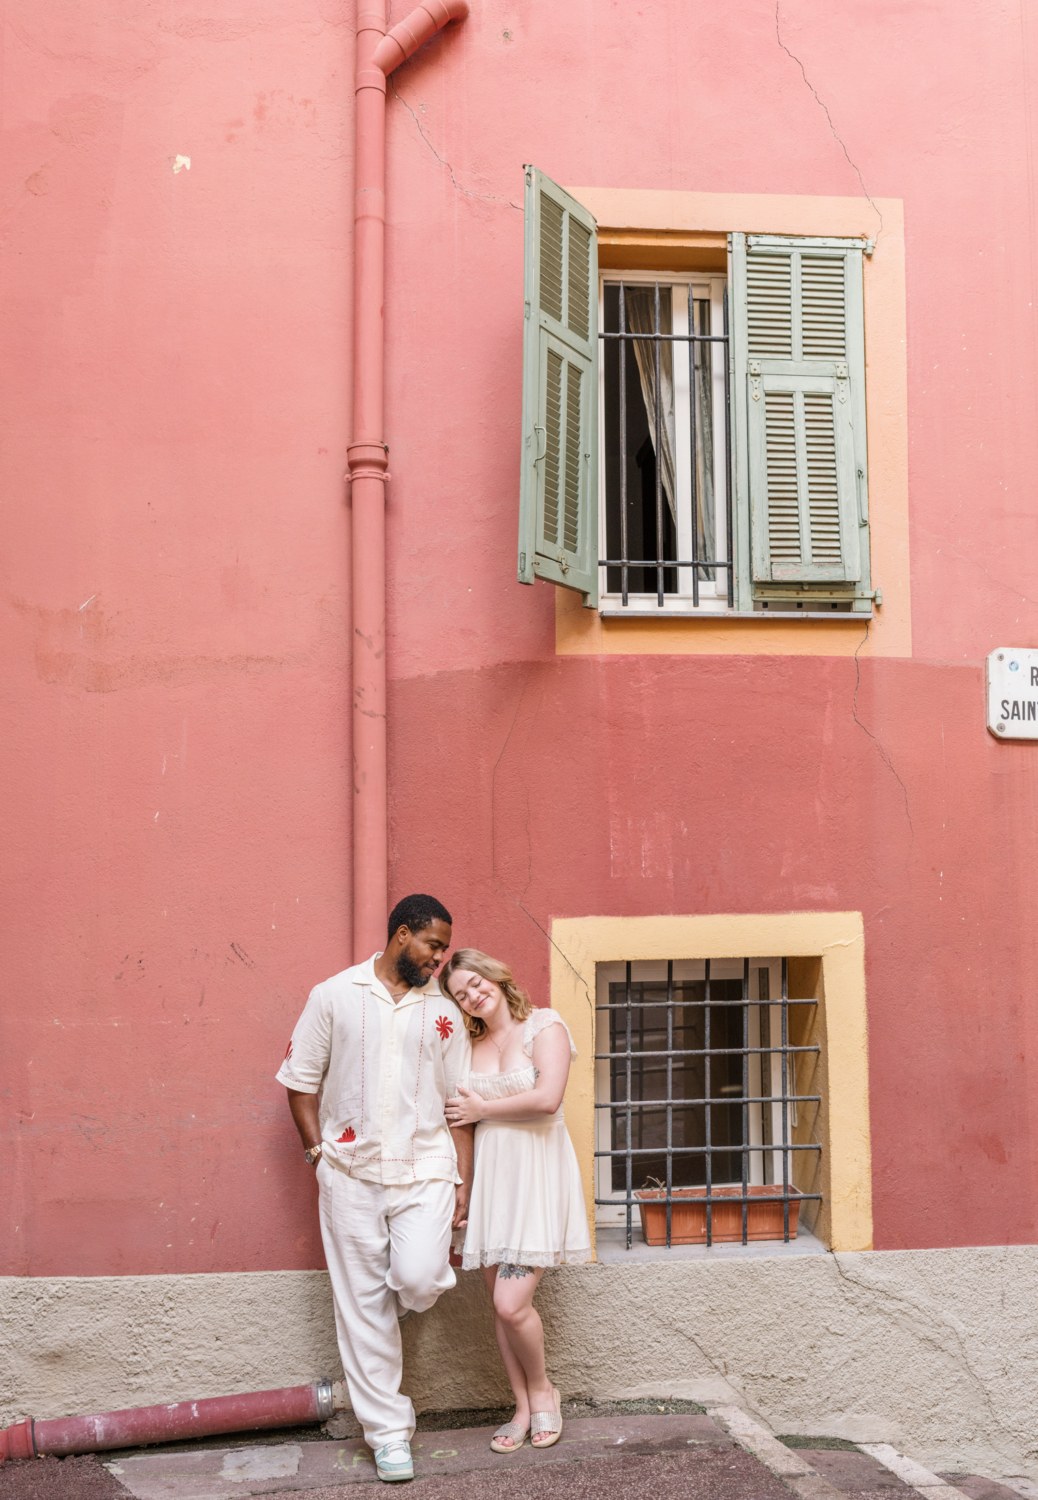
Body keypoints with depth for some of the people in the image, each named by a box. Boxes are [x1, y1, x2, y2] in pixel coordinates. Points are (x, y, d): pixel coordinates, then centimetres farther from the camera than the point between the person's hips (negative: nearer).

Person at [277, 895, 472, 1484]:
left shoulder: (444, 1012, 8)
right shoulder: (334, 996, 3)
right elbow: (301, 1080, 7)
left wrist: (463, 1185, 3)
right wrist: (319, 1150, -1)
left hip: (425, 1173, 1)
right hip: (351, 1173, 0)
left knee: (419, 1280, -18)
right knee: (364, 1306, 3)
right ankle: (389, 1430, 16)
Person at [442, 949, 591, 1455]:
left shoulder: (544, 1026, -4)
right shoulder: (471, 1045, 12)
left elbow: (547, 1099, -16)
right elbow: (458, 1111, 17)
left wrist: (481, 1109, -6)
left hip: (536, 1177, -5)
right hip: (488, 1178, 5)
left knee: (511, 1303, -12)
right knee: (500, 1303, 6)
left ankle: (542, 1391, 14)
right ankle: (523, 1409, 21)